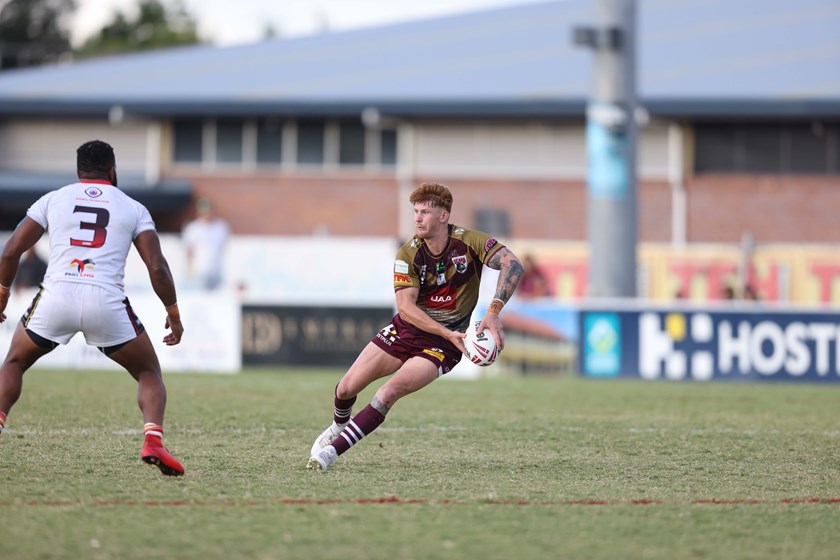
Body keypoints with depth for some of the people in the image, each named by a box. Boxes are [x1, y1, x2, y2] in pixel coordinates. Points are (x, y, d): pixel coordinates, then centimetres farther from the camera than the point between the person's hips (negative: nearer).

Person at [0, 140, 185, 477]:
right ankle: (152, 441, -7)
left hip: (56, 296, 1)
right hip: (106, 302, -1)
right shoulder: (134, 209, 15)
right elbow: (157, 267, 5)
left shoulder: (52, 200, 17)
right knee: (148, 372, 18)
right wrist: (173, 314, 18)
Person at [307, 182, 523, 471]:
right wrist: (449, 333, -34)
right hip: (407, 329, 3)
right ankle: (339, 426, 38)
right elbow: (405, 306, -22)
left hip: (442, 344, -3)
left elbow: (513, 264, -28)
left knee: (389, 393, -24)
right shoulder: (408, 255, -13)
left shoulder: (468, 242, -17)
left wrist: (493, 312, -41)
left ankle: (331, 450, -16)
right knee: (346, 388, 1)